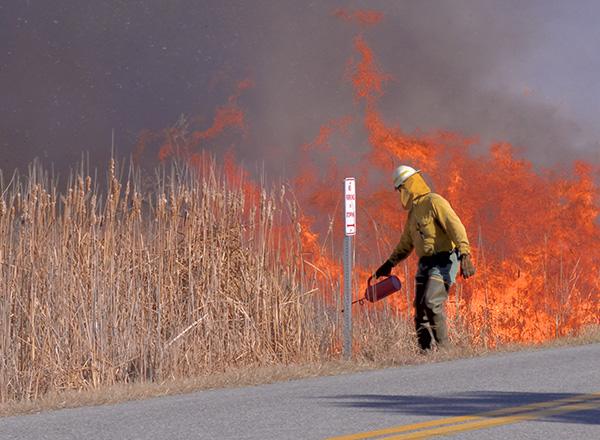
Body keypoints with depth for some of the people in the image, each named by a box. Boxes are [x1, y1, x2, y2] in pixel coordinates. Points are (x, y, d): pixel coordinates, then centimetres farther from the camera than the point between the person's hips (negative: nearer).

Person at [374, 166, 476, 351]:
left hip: (443, 261, -9)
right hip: (425, 264, 9)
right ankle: (426, 351, 4)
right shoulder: (413, 212, 21)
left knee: (432, 303, -22)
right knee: (420, 311, 2)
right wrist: (389, 263, 29)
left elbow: (456, 227, -19)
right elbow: (405, 244, 33)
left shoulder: (435, 202, -8)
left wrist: (464, 255, -30)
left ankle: (442, 347, -18)